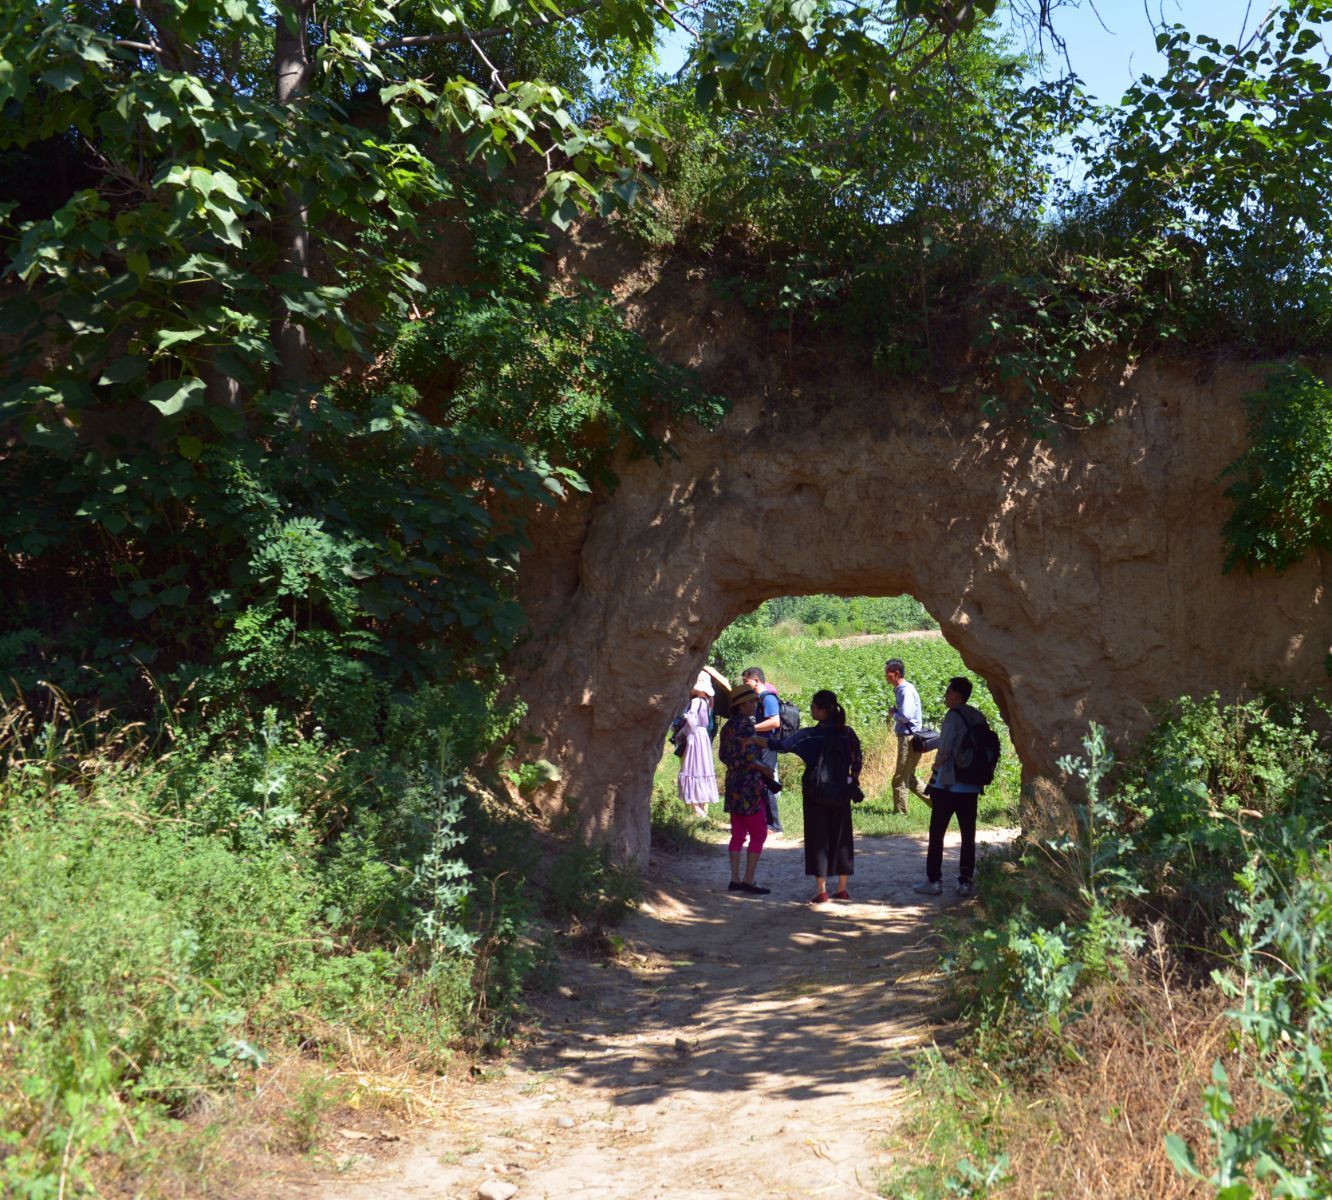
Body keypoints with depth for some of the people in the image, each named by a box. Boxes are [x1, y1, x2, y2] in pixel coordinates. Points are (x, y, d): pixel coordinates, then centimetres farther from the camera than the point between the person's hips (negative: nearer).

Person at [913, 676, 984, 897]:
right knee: (968, 836, 9)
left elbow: (945, 749, -17)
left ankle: (934, 880, 4)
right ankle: (965, 881, 9)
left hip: (948, 785, -6)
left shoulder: (954, 716, -13)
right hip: (971, 787, 6)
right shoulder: (979, 718, 7)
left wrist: (936, 766, 1)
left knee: (937, 833, 4)